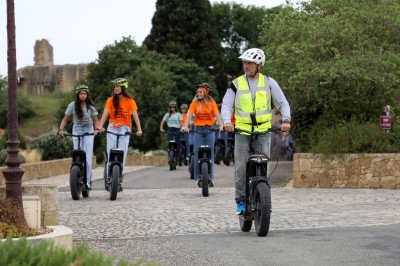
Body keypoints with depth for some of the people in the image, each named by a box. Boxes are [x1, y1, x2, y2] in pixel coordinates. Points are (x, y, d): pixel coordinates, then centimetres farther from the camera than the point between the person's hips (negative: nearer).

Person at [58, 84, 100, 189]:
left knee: (87, 157, -10)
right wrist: (61, 129, -11)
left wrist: (96, 129, -18)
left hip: (89, 131, -1)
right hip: (77, 131, 1)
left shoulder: (91, 106, -1)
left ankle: (87, 181, -8)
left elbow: (96, 120, 1)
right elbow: (65, 119, 4)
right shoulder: (72, 105, -2)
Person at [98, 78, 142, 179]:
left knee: (122, 155, -5)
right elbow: (105, 114, -10)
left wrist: (139, 129, -22)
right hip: (112, 128, 1)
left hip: (124, 129, -1)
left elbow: (135, 115, -9)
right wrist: (100, 126, -26)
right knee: (110, 154, -5)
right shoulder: (111, 100, 2)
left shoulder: (130, 101, -1)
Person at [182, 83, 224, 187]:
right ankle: (198, 178, 5)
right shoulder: (195, 103, 2)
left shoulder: (211, 102, 1)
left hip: (209, 130, 0)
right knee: (198, 155, -2)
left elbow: (217, 115, -8)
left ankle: (210, 178, 6)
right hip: (198, 130, 0)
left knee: (210, 154, 0)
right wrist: (185, 126, -24)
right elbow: (189, 114, -8)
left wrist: (221, 125, -25)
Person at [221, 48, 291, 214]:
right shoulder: (237, 84, 3)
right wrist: (227, 121, -21)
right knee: (241, 168, -2)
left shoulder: (269, 82, 4)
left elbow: (282, 103, 5)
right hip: (242, 132, 0)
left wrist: (286, 120, -13)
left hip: (263, 131, 0)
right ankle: (241, 200, 10)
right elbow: (226, 105, -1)